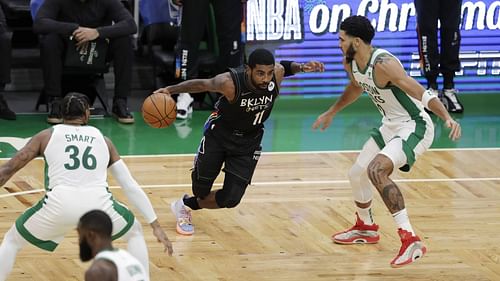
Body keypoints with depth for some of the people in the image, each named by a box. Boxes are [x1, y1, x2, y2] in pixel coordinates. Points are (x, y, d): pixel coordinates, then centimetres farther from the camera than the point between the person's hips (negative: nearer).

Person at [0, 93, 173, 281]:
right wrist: (155, 226, 27)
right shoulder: (103, 140, 23)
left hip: (59, 205, -1)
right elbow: (131, 186, 23)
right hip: (98, 204, 1)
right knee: (135, 233, 31)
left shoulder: (47, 136, 18)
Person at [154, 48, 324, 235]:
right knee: (201, 189, 13)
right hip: (219, 134, -3)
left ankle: (187, 205, 21)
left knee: (231, 199, -6)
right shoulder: (230, 83, -33)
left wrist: (301, 67, -16)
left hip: (248, 143, 3)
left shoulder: (277, 74, -23)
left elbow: (285, 66, 3)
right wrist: (170, 90, -21)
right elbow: (202, 85, -14)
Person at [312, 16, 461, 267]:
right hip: (390, 126, 10)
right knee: (357, 174, 19)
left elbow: (422, 94, -33)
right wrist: (331, 113, 35)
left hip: (414, 127, -10)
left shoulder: (383, 64, -28)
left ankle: (410, 239, -31)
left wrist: (448, 118, -47)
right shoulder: (351, 64, 0)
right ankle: (366, 228, 47)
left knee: (376, 170, -30)